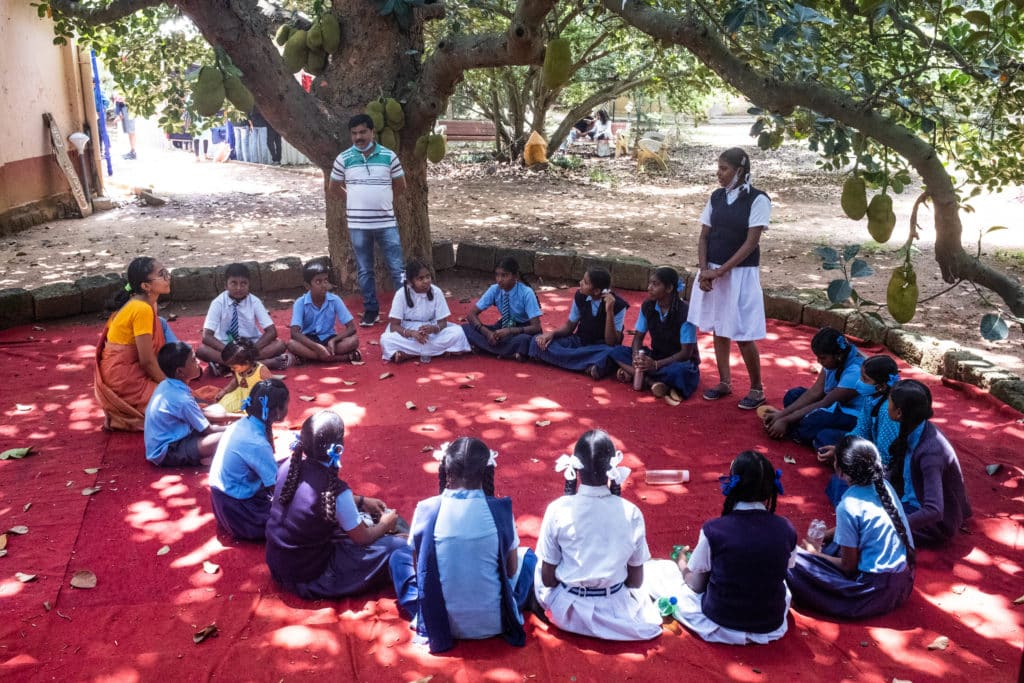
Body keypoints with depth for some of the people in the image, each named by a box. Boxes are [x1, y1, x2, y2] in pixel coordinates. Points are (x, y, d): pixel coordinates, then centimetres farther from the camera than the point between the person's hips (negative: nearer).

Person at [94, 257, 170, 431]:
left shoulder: (144, 303, 7)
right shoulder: (142, 309, -22)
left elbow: (155, 348, 10)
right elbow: (147, 360, -19)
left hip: (127, 370, 9)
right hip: (121, 378, -9)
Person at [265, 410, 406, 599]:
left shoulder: (289, 466, -9)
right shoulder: (336, 491, -27)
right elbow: (362, 538, -11)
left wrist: (361, 501, 15)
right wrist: (385, 525, 9)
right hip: (309, 578, -7)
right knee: (395, 547, -5)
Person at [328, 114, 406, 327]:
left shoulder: (389, 156, -2)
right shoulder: (344, 158, -1)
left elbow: (400, 185, 9)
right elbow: (333, 188, 11)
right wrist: (355, 198, 11)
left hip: (386, 222, -1)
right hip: (358, 224, 1)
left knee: (396, 268, 2)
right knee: (365, 271, 10)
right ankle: (371, 310, 20)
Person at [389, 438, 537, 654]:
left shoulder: (426, 510, -12)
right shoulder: (501, 509, -12)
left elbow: (418, 567, 2)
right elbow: (512, 569, -1)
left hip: (440, 625, 0)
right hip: (494, 623, 0)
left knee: (399, 556, 23)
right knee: (528, 556, 26)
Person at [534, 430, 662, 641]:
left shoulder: (558, 510, -19)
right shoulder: (631, 513, -16)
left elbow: (547, 578, -9)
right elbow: (636, 580, -5)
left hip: (568, 611, -1)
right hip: (616, 613, 1)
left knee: (538, 564, 28)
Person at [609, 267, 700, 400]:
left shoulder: (684, 312, -20)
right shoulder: (647, 307, -3)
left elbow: (686, 353, -19)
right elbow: (638, 337, 2)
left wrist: (656, 364, -30)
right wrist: (636, 357, -21)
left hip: (679, 362, -6)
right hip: (655, 356, 6)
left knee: (679, 371, -42)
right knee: (617, 351, -17)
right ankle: (653, 382, -30)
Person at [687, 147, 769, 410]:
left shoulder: (757, 200, -11)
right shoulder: (716, 197, 6)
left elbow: (750, 243, -15)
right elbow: (704, 236, 6)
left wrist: (720, 271, -18)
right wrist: (704, 270, -9)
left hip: (740, 273, -5)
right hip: (712, 273, 6)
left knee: (743, 335, -3)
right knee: (718, 329, 12)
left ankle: (757, 388, 13)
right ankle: (724, 382, 26)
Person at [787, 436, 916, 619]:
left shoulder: (848, 506, -21)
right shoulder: (883, 485, 0)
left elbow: (849, 567, -12)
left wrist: (816, 555, 4)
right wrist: (823, 536, 13)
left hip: (878, 591, -8)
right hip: (904, 579, 8)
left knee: (793, 563, -10)